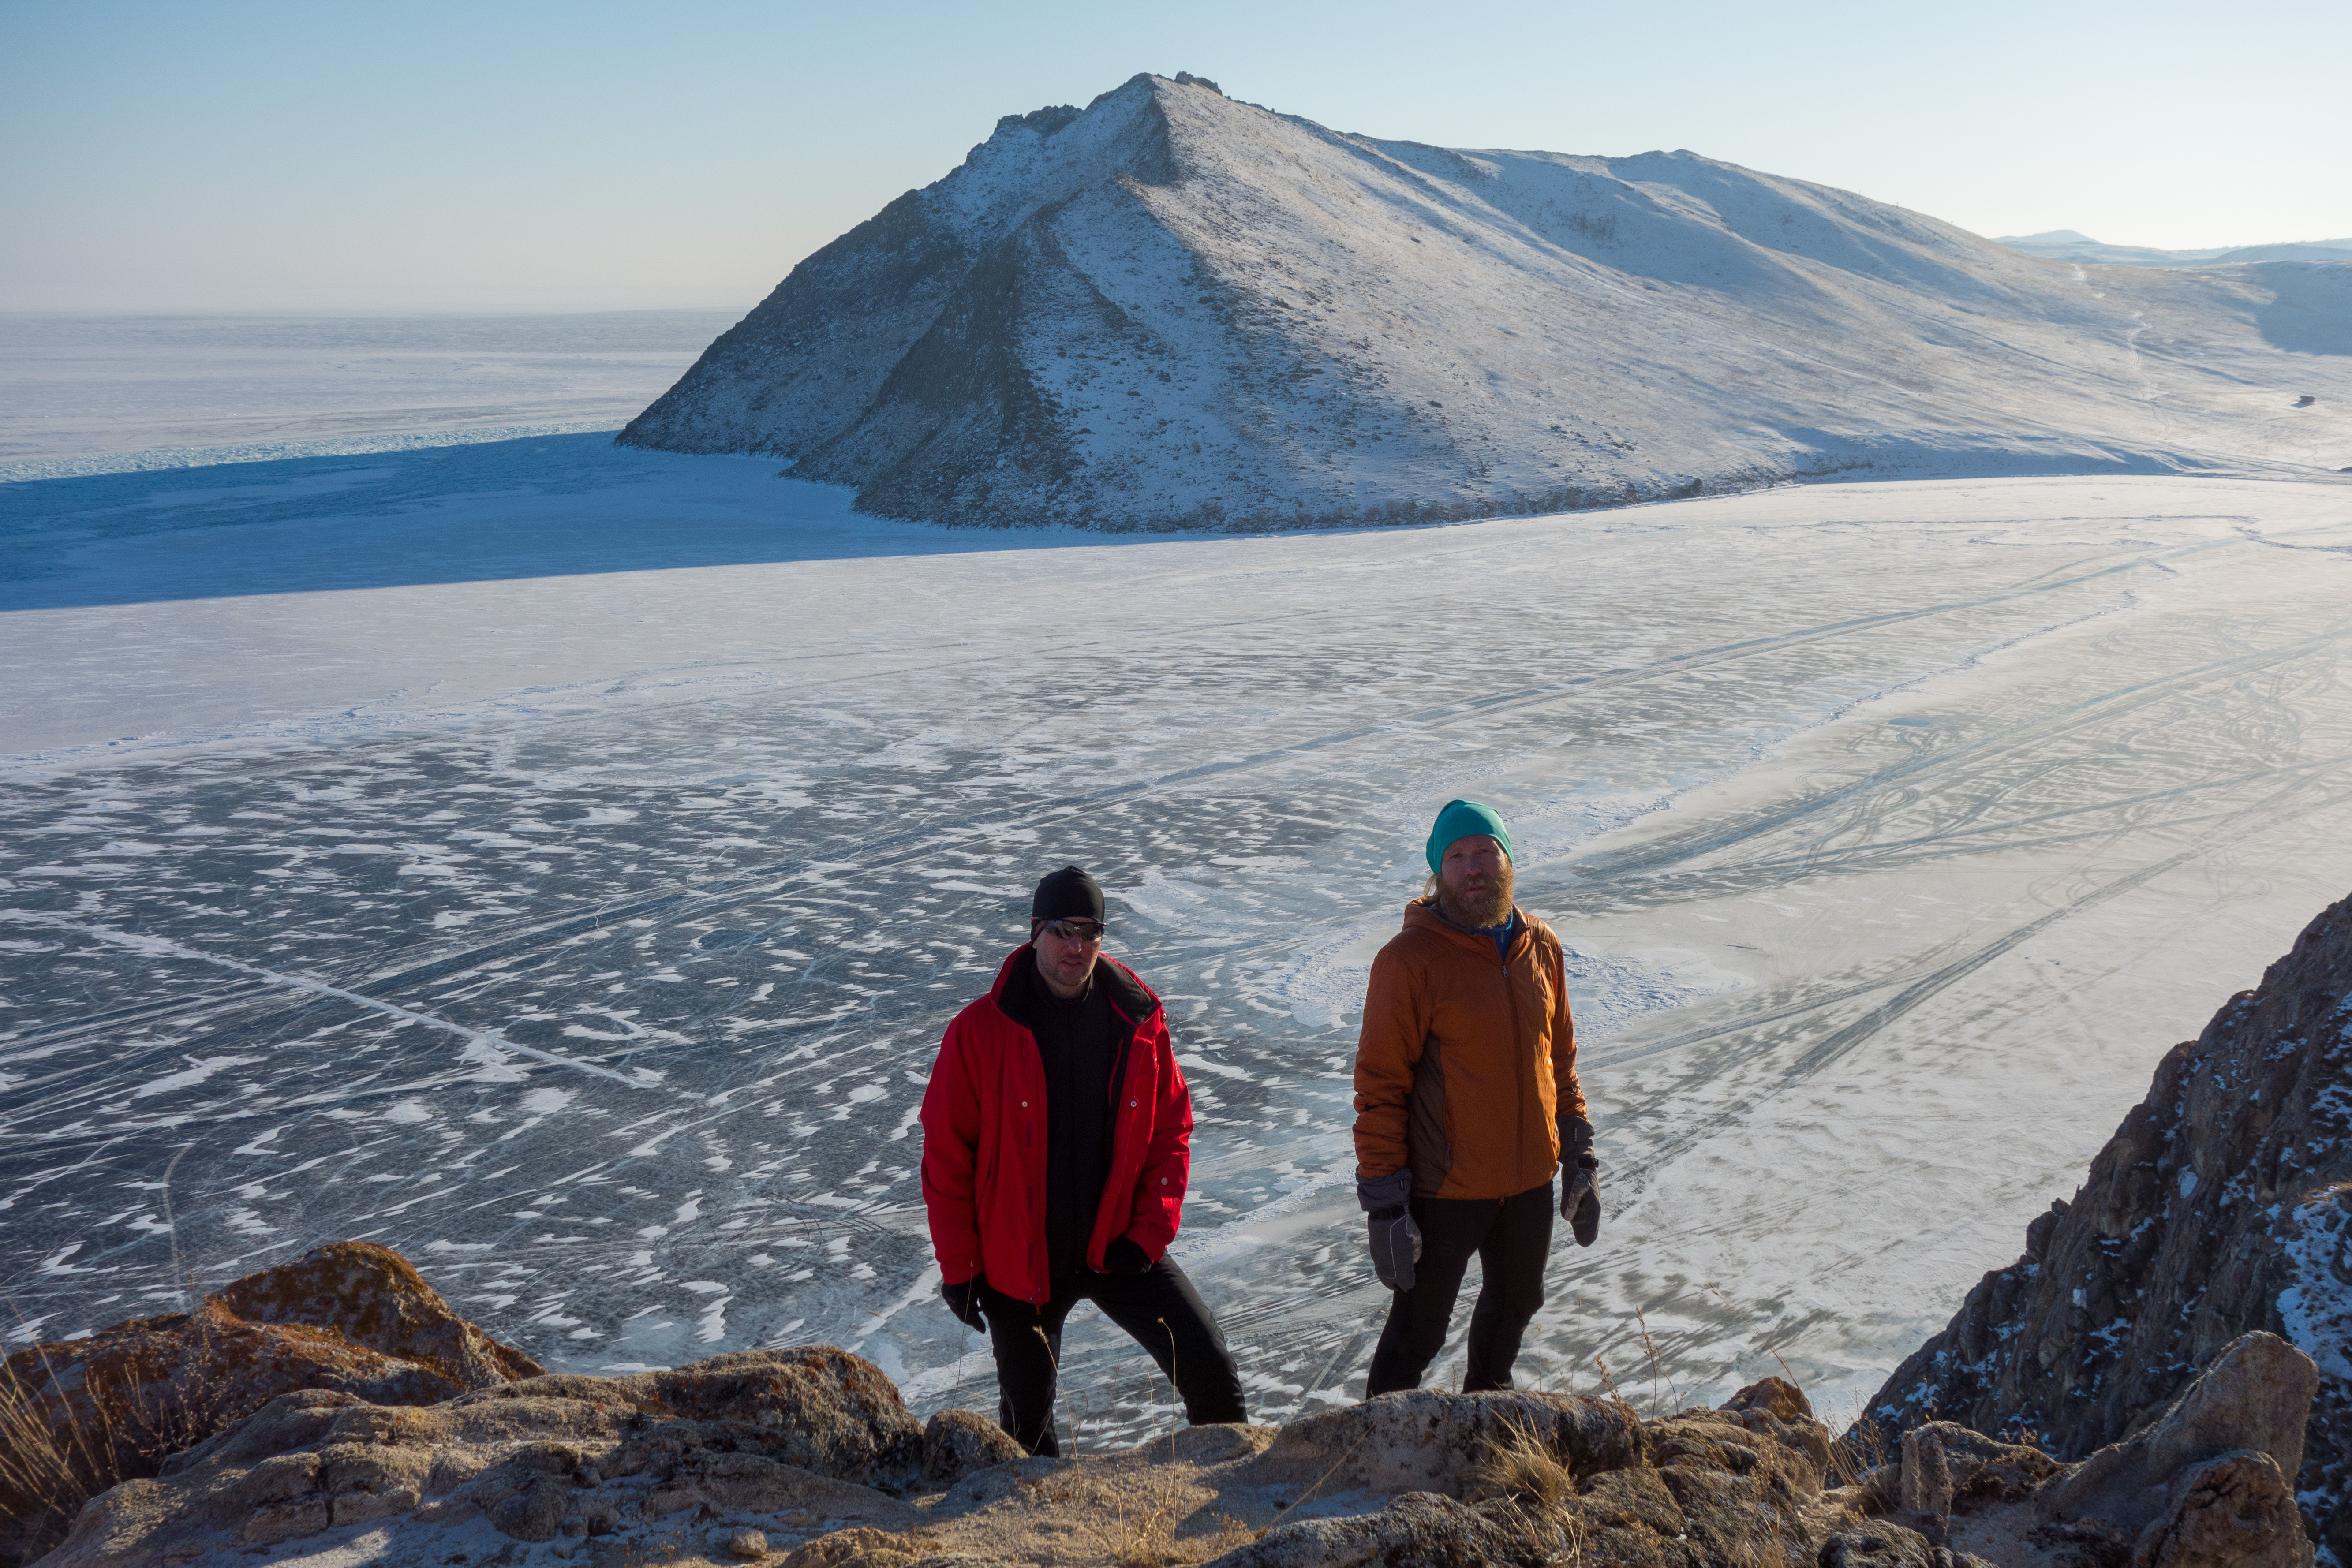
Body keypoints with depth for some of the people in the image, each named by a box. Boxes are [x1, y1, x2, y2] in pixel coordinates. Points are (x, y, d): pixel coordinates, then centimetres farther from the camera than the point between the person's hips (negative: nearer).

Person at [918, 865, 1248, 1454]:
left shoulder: (1139, 1022, -5)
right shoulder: (981, 1031, -13)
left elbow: (1171, 1129, 2)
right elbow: (946, 1155, -8)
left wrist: (1149, 1234, -7)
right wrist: (959, 1266, -7)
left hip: (1120, 1248, 2)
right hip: (1019, 1263, -1)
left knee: (1210, 1369, -4)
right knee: (1027, 1416, 14)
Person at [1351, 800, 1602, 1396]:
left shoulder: (1540, 947, 2)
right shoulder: (1409, 959, -17)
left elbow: (1561, 1059, 12)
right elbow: (1380, 1087, -15)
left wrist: (1580, 1156, 10)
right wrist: (1384, 1203, -16)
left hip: (1530, 1180, 6)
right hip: (1446, 1189, -6)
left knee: (1516, 1303, 25)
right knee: (1419, 1328, 7)